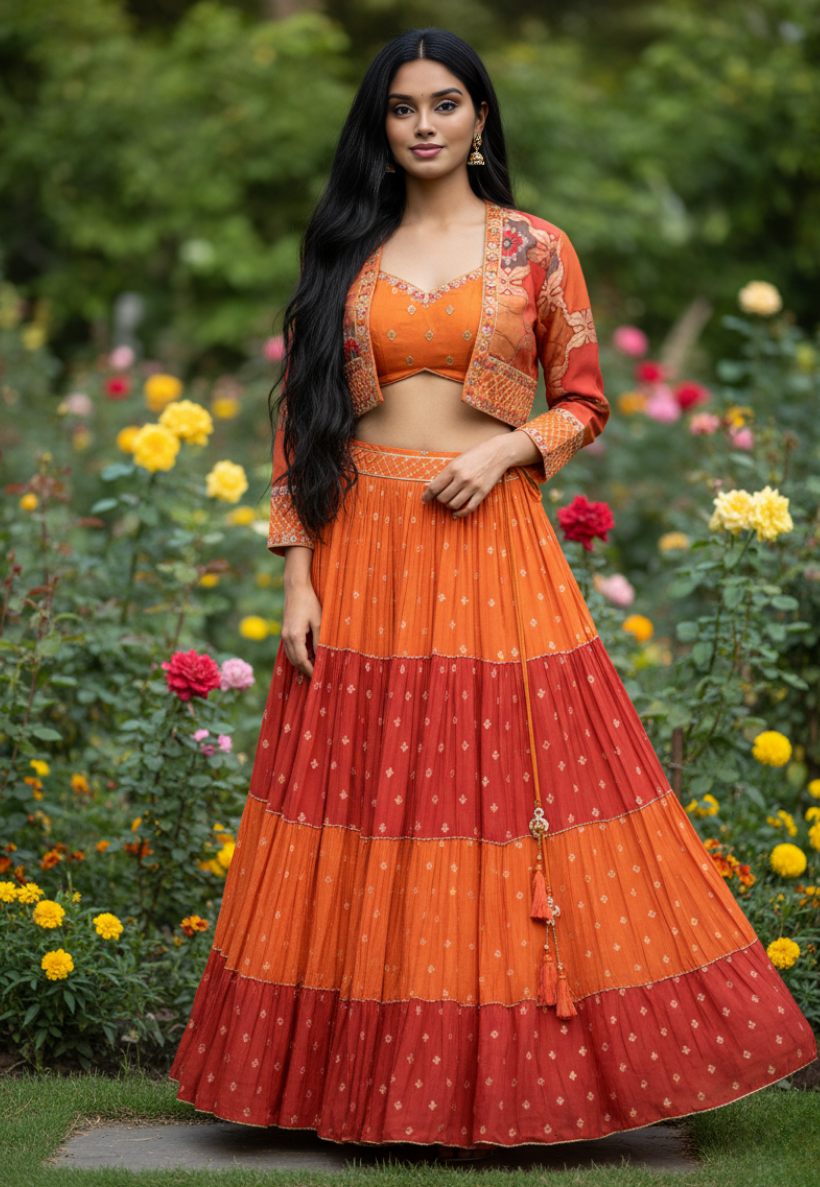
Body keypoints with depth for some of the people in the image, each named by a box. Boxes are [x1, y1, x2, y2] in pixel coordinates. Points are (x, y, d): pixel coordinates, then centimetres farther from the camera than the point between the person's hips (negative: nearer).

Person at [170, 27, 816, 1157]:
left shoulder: (537, 249, 4)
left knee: (509, 778, -2)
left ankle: (513, 1062, 11)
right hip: (361, 554, 2)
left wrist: (506, 449, -12)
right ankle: (370, 1061, 13)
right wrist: (298, 576, 0)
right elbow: (301, 419, 7)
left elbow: (585, 403, 8)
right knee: (372, 799, 3)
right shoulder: (347, 251, 8)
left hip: (490, 546, -1)